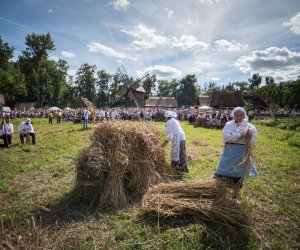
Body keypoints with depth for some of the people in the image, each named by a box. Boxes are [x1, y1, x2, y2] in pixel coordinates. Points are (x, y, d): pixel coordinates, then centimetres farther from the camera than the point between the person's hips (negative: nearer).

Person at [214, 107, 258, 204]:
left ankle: (236, 195, 29)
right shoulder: (228, 124, 2)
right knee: (223, 173, -1)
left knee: (239, 174, 9)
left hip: (242, 153, 0)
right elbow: (225, 136, -13)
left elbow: (252, 142, 0)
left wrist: (249, 137, -21)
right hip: (229, 151, 0)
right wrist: (240, 136, -19)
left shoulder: (249, 126, 2)